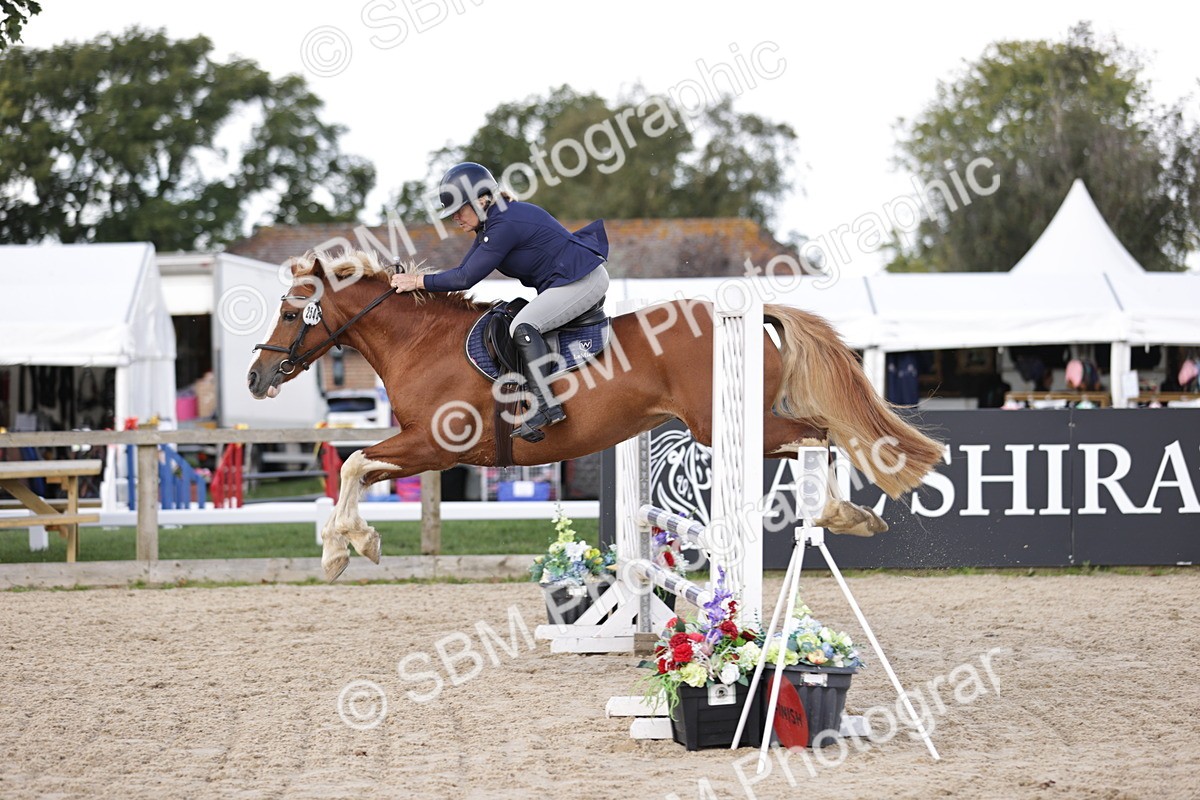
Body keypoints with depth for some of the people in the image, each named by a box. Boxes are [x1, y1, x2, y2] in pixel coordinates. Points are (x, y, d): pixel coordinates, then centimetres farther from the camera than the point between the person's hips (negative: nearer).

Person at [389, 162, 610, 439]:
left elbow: (466, 278, -21)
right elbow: (464, 270, 14)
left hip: (584, 279, -11)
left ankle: (545, 406, -30)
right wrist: (415, 281, 8)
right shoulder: (491, 222, 9)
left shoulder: (504, 226, -22)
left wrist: (419, 281, -12)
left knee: (523, 327, -23)